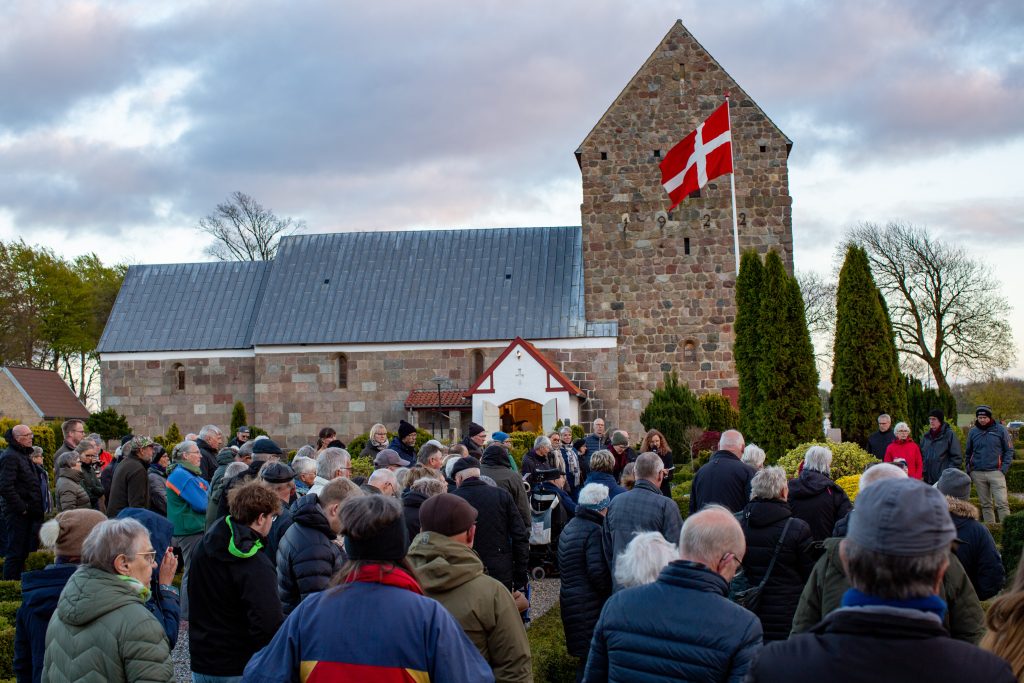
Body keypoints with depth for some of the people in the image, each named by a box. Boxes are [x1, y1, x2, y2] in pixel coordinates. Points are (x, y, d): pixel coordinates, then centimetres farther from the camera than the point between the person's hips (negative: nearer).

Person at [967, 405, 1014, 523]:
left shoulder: (1000, 430, 0)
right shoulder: (973, 432, 8)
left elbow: (1009, 450, 3)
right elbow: (968, 453, 18)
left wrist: (1004, 468, -7)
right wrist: (969, 470, 8)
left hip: (996, 472, -3)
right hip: (978, 474, 3)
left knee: (1002, 503, -10)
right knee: (986, 504, 7)